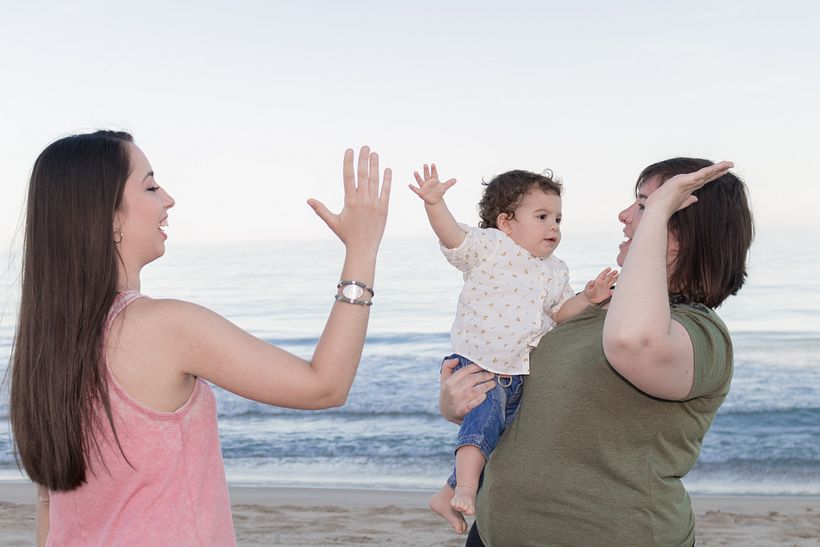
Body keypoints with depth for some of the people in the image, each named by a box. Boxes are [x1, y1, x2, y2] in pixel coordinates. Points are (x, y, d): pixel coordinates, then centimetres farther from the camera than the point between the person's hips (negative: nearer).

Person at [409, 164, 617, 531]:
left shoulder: (555, 271, 12)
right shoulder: (489, 245, -6)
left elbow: (561, 312, 17)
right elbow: (452, 236, -20)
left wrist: (587, 298, -1)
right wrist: (434, 204, -38)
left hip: (522, 375, 7)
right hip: (477, 363, -7)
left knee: (492, 439, 12)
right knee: (487, 410, -33)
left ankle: (448, 496, 27)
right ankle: (465, 490, -29)